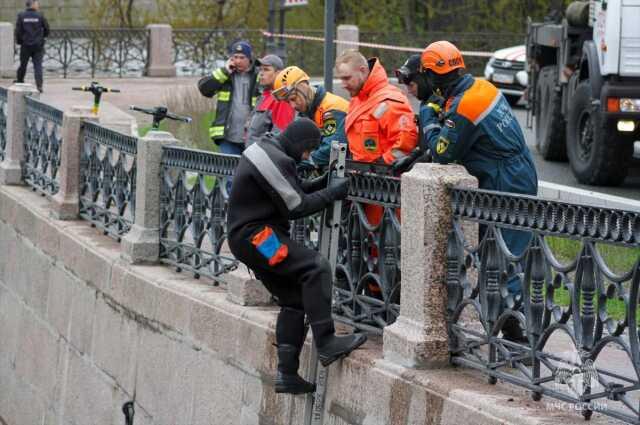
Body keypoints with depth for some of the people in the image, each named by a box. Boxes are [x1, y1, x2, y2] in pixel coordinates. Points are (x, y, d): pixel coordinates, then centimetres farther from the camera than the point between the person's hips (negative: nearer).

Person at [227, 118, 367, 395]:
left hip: (246, 237, 11)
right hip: (256, 236, -11)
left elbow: (290, 191, 22)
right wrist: (331, 193, -7)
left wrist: (322, 183, 10)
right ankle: (326, 343, -26)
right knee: (316, 268, -21)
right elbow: (295, 207, -16)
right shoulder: (275, 161, -17)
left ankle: (286, 374, 8)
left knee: (293, 300, 10)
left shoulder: (264, 149, 16)